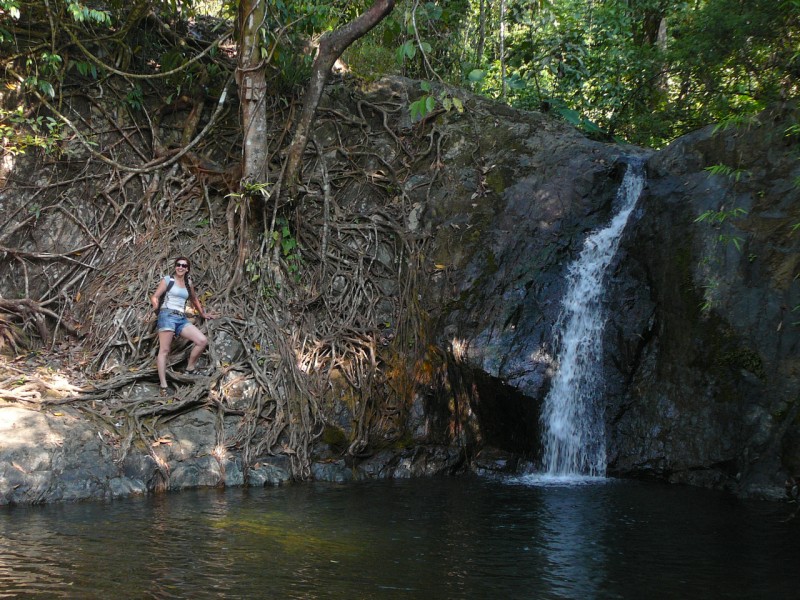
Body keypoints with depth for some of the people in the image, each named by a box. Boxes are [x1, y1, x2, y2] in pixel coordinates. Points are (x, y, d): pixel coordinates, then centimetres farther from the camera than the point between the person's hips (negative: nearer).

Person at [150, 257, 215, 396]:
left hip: (182, 318, 5)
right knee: (164, 350, -12)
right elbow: (155, 296, 0)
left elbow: (194, 299, 34)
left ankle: (190, 369, 7)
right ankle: (163, 387, -16)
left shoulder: (188, 283, 19)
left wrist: (203, 314, 39)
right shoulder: (167, 280, 4)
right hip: (167, 315, -5)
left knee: (202, 341, -11)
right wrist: (155, 305, -20)